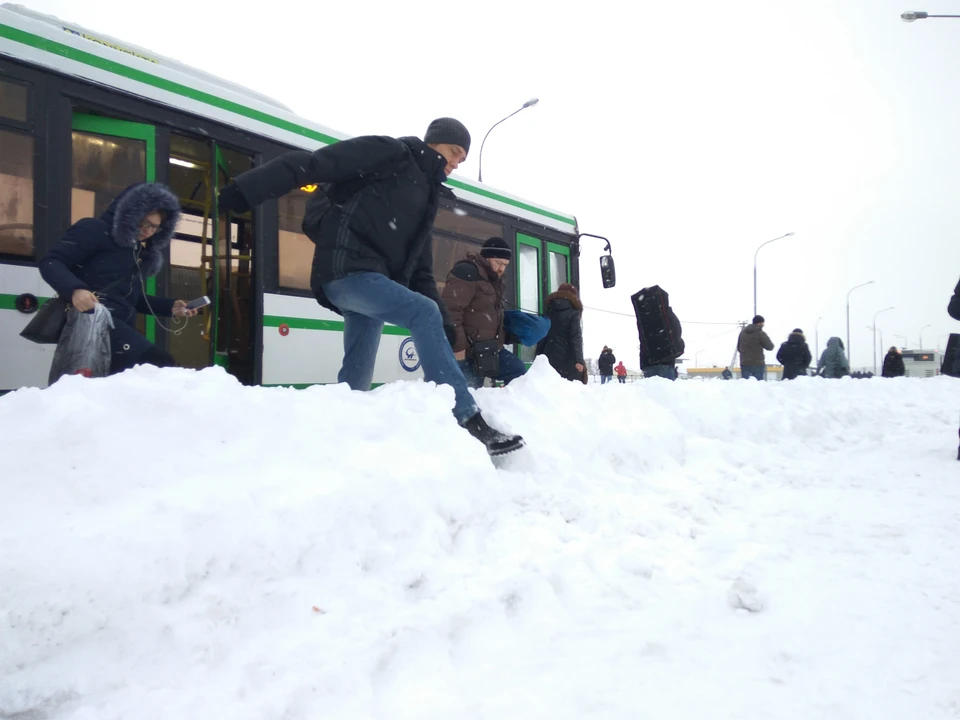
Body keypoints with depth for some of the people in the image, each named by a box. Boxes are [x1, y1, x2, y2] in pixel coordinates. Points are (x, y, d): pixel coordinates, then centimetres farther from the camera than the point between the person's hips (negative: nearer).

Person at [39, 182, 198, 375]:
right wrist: (75, 289, -30)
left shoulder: (140, 252, 25)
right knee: (161, 365, -29)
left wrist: (170, 307, 16)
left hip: (121, 328, 10)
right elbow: (51, 263, -9)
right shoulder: (95, 230, 0)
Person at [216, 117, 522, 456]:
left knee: (356, 378, 8)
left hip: (373, 279, 9)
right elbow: (312, 163, -8)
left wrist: (443, 322, 10)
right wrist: (246, 190, -18)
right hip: (347, 270, -9)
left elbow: (420, 269, 22)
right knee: (424, 313, -24)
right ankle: (468, 421, -26)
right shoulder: (388, 153, 2)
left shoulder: (425, 196, 25)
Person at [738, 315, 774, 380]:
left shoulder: (742, 332, 9)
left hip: (744, 363, 5)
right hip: (758, 363, -5)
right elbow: (770, 347, -6)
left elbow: (738, 348, 15)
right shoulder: (760, 333, -9)